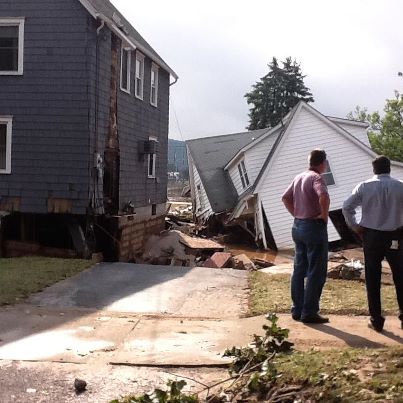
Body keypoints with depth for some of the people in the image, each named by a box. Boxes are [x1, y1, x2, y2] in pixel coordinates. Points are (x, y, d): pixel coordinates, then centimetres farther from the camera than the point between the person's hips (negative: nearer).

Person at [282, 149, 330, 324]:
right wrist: (325, 215, -18)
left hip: (298, 226, 9)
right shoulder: (316, 178, -14)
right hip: (314, 226, -8)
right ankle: (309, 312, 1)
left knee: (299, 270, 13)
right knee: (316, 272, -1)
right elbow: (323, 197, -33)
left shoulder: (299, 177, 11)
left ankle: (297, 310, 18)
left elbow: (285, 197, 18)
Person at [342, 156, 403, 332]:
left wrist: (354, 227, 2)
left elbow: (347, 207, -9)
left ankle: (376, 320, 10)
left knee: (373, 279, 8)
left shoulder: (364, 186, -4)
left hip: (371, 236, 0)